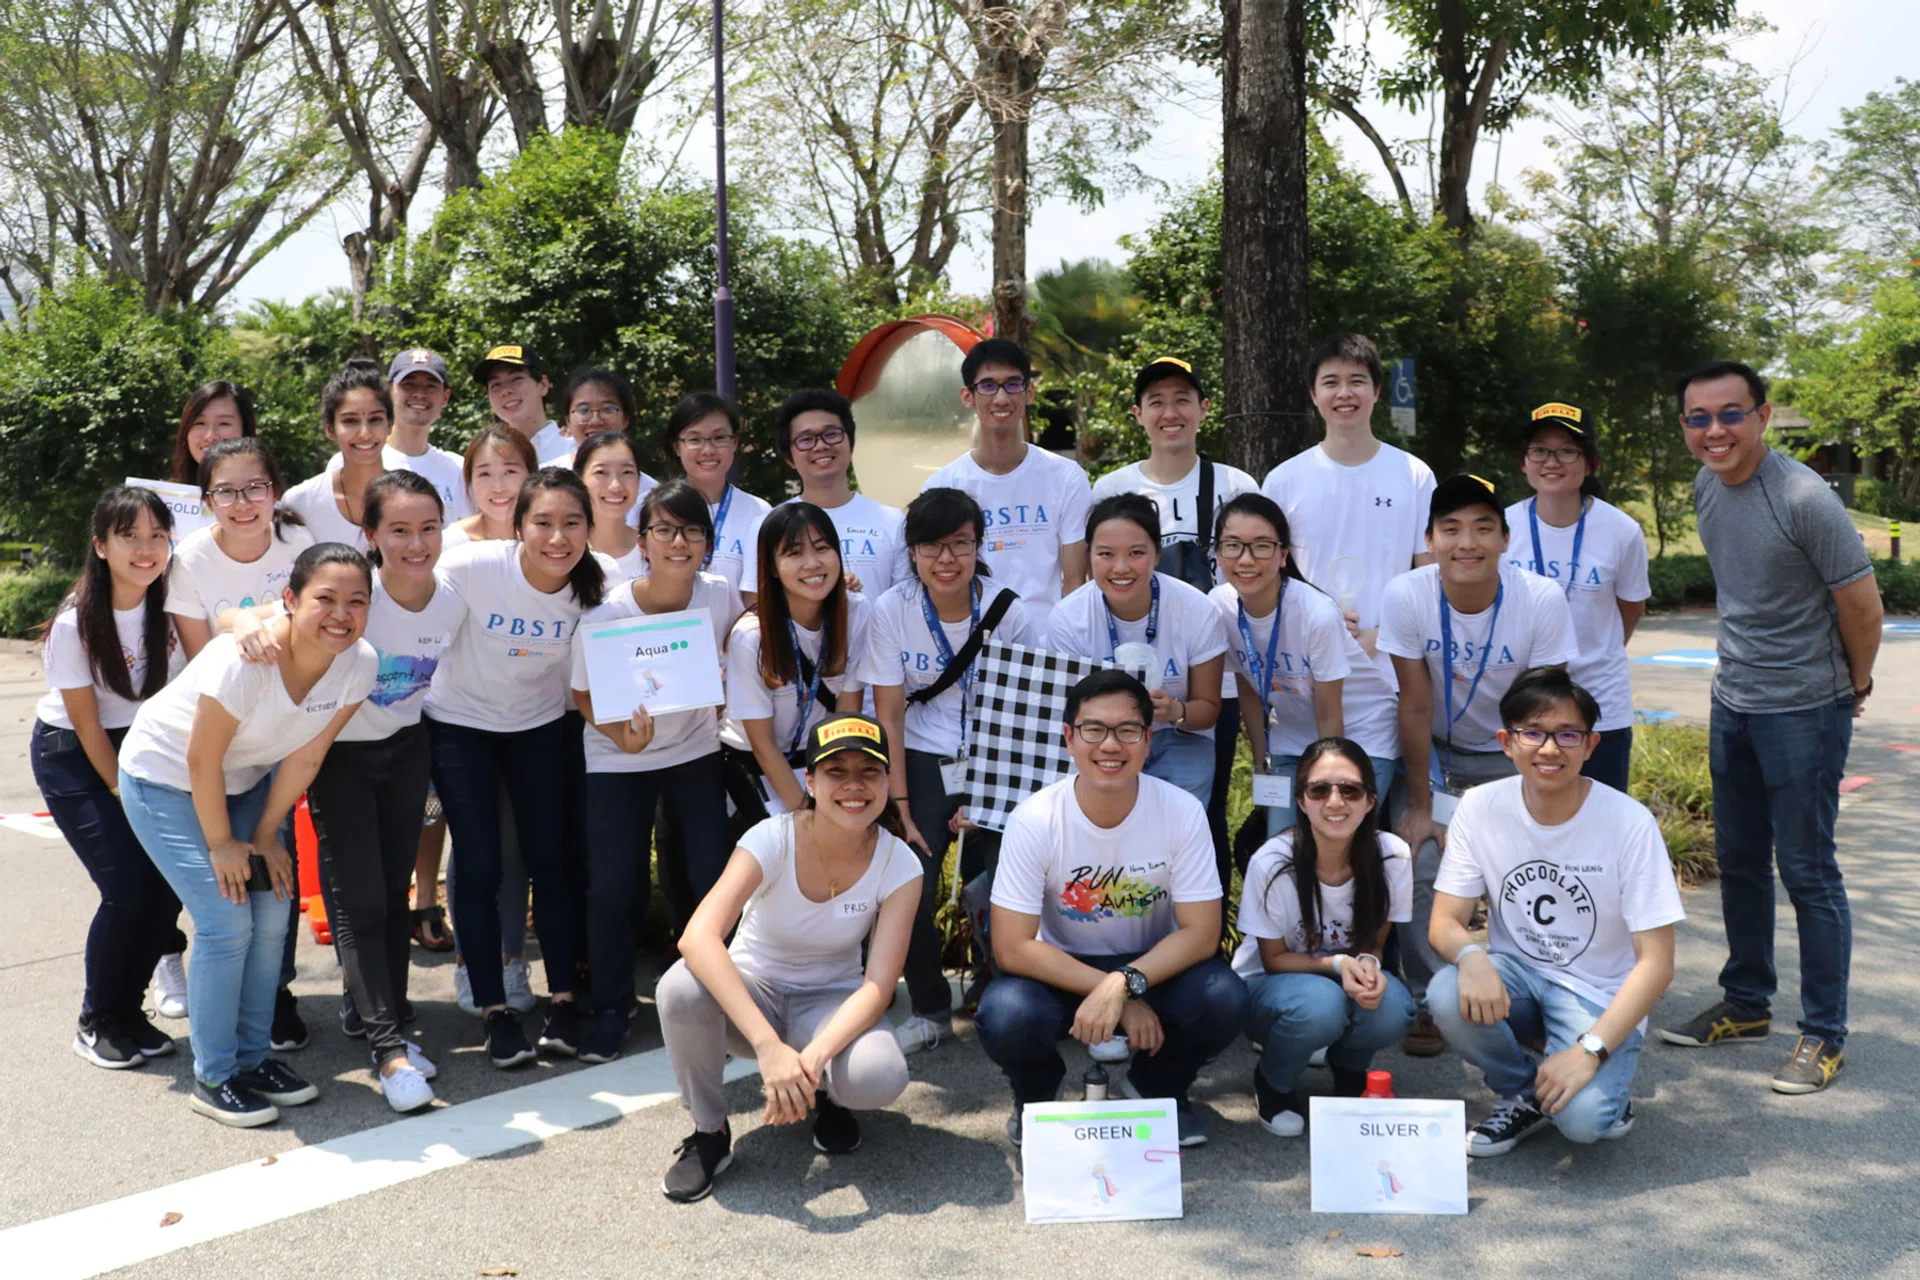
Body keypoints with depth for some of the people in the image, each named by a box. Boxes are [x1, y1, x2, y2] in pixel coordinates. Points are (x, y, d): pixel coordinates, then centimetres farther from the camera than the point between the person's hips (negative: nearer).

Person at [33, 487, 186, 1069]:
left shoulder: (173, 601, -13)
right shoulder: (75, 625, -21)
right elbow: (87, 727, -15)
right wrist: (125, 795, -10)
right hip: (70, 755, -4)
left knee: (169, 883, -7)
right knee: (129, 889, -13)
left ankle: (128, 1012, 15)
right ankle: (96, 1022, 9)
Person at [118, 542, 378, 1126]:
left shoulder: (359, 664, -19)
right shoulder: (245, 660, -36)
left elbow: (305, 756, -8)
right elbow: (201, 761, -24)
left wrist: (265, 835, -3)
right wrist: (221, 844, -13)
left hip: (244, 780, 6)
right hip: (166, 777, -6)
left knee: (272, 915, 1)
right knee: (227, 921, -11)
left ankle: (252, 1056, 19)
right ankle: (213, 1078, 4)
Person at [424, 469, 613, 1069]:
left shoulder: (598, 581, -19)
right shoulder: (473, 566, -27)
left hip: (540, 725, 2)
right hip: (460, 722, -2)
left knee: (550, 859, 1)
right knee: (479, 867, -2)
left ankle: (562, 1001, 16)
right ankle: (494, 1011, 11)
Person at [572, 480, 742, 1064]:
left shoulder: (720, 597, -15)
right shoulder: (606, 614, -22)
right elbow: (584, 695, -8)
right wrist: (623, 735, -25)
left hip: (696, 753, 2)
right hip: (617, 760, -2)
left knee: (714, 876, -6)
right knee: (613, 885, -9)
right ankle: (611, 1006, 14)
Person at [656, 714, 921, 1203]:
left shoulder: (899, 865, -16)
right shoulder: (773, 839, -23)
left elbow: (878, 986, -21)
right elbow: (698, 937, -38)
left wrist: (814, 1057, -40)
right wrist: (768, 1045, -49)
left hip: (832, 1005, 1)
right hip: (750, 994, -1)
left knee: (881, 1077, -33)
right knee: (682, 988, -36)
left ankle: (828, 1096, 7)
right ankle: (709, 1134, -9)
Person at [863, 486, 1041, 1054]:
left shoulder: (1007, 611, -7)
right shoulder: (892, 611, -7)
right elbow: (889, 715, -5)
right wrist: (899, 807, -10)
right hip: (924, 761, 0)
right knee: (912, 892, -12)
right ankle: (929, 1010, 12)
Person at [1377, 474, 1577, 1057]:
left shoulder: (1543, 601, -23)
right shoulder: (1406, 597, -23)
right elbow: (1415, 707, -16)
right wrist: (1419, 805, -13)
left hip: (1510, 753, 0)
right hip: (1434, 750, 0)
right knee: (1419, 866, -13)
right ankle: (1431, 1003, 6)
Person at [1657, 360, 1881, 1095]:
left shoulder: (1803, 501, -22)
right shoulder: (1705, 487, 1)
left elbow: (1862, 606, -14)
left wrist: (1855, 686, -1)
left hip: (1804, 711, -7)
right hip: (1733, 703, 8)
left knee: (1807, 871, 0)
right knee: (1739, 863, 17)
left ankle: (1824, 1035, 13)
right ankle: (1746, 1005, 32)